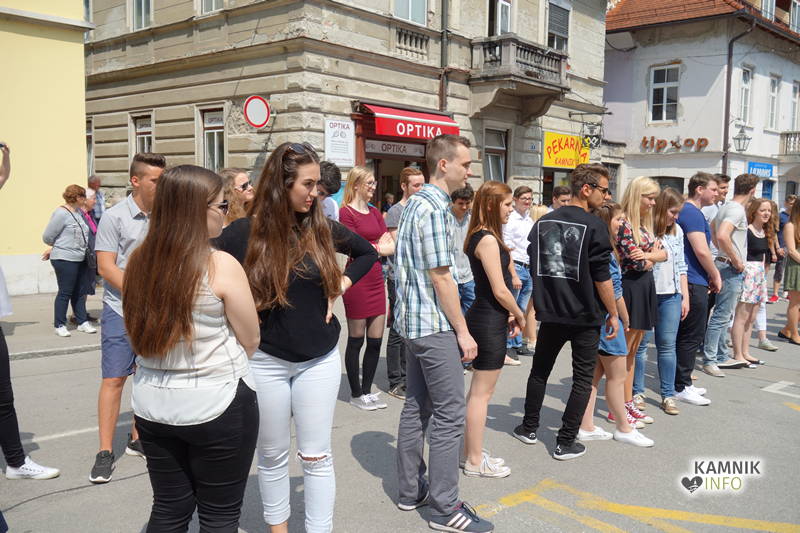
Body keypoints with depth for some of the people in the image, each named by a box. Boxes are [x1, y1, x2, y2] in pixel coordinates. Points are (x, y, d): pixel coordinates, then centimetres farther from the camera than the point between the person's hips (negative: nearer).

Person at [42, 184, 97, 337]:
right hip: (65, 260, -8)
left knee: (80, 292, 13)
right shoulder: (61, 213, -14)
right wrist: (59, 246, 8)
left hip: (80, 259, 8)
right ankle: (59, 325, 11)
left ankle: (82, 322, 21)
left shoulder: (79, 211, 9)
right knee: (65, 292, 0)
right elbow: (47, 237, -9)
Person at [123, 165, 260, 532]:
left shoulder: (138, 261, -2)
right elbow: (251, 341, -8)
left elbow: (139, 337, 9)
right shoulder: (220, 265, -17)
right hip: (217, 405, -5)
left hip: (152, 405, 5)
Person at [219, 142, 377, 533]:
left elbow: (368, 253, 14)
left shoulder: (323, 228, -2)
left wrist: (341, 286, 3)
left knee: (316, 456, 7)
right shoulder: (246, 231, -11)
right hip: (266, 360, -1)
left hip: (320, 359, 2)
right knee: (272, 454, 14)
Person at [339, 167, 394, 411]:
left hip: (376, 279, 7)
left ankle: (367, 390, 21)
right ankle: (356, 394, 15)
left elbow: (390, 246, 8)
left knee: (376, 340, 9)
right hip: (357, 280, -7)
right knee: (356, 339, 3)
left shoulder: (375, 213, 15)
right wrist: (380, 248, -1)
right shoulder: (347, 212, -7)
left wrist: (371, 247, -10)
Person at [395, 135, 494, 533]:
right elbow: (441, 277, -20)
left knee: (417, 406, 15)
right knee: (449, 414, -3)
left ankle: (411, 490, 25)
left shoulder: (416, 202, 13)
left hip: (413, 321, 10)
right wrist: (463, 331, -14)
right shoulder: (435, 207, -17)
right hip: (435, 325, -10)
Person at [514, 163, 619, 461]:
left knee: (540, 371, 20)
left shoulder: (543, 223, 4)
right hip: (585, 316, -5)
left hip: (551, 314, 5)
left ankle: (529, 428, 30)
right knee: (583, 379, 7)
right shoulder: (594, 226, -13)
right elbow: (602, 277, -13)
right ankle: (565, 443, 10)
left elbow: (533, 269, 10)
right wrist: (613, 313, -3)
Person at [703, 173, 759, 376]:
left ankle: (722, 356, 27)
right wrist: (736, 260, -21)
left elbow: (713, 231, 26)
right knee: (721, 316, -6)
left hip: (724, 263, 10)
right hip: (731, 269, -10)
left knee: (723, 315, 17)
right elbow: (722, 235, -32)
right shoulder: (737, 210, -17)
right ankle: (709, 361, -1)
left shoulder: (725, 207, 12)